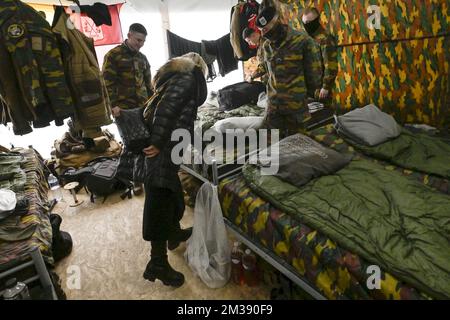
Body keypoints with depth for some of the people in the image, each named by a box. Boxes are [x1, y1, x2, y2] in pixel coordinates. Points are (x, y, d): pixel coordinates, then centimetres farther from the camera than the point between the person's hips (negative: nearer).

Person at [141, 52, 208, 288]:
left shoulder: (174, 78, 25)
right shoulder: (187, 79, -4)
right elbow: (166, 110, -19)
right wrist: (157, 142, -23)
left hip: (162, 146, 10)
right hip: (163, 151, -10)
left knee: (172, 193, 22)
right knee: (161, 201, -6)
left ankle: (174, 233, 41)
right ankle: (158, 263, 3)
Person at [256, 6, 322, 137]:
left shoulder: (302, 41, -10)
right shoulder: (268, 46, 7)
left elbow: (313, 72, -5)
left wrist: (309, 95, 1)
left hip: (297, 104, -4)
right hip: (274, 103, 4)